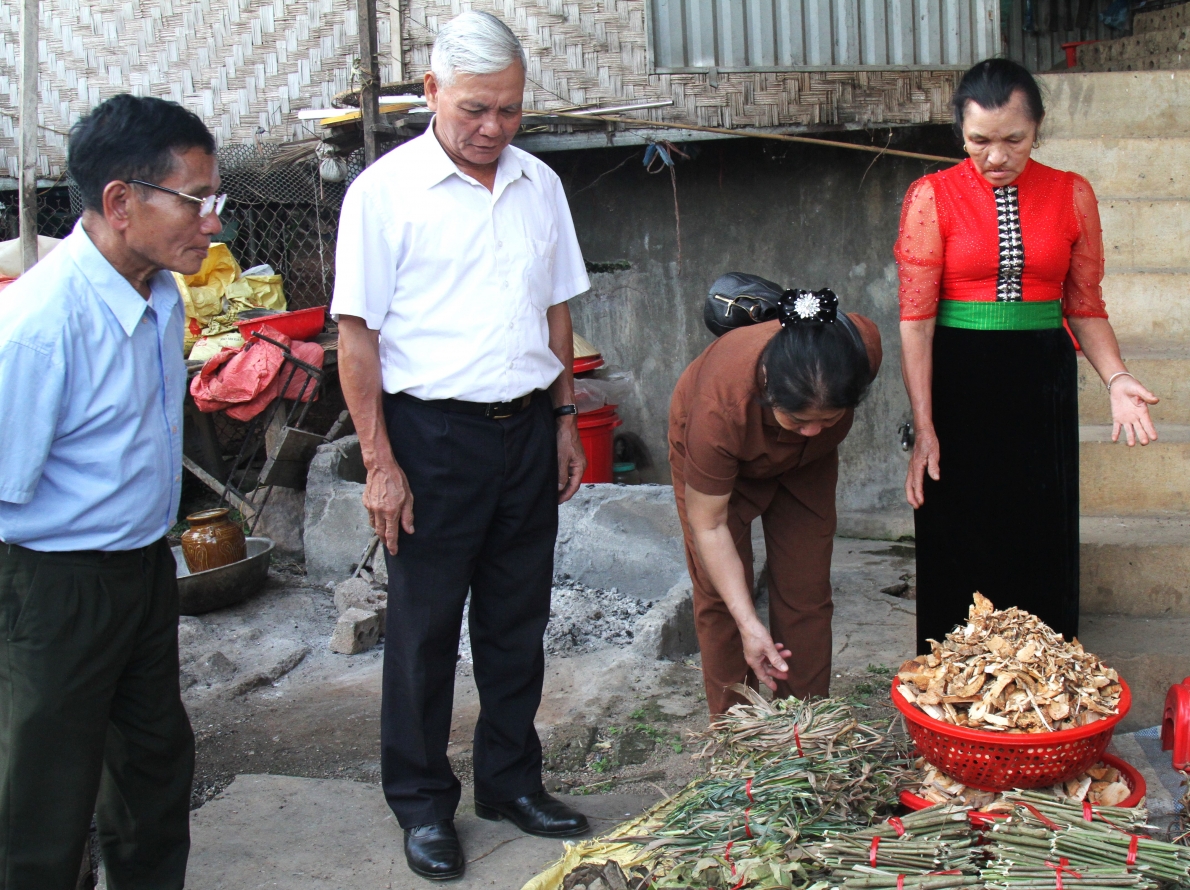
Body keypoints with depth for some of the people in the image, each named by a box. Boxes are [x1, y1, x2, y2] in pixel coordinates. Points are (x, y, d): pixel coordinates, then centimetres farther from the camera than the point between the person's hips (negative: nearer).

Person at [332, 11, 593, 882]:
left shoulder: (539, 184, 7)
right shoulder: (387, 190, -9)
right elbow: (357, 333, -10)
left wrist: (565, 417, 12)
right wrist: (380, 463, -12)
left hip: (527, 429, 5)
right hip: (434, 433, -5)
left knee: (517, 618, 14)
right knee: (426, 626, 6)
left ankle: (512, 779, 30)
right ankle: (423, 802, 21)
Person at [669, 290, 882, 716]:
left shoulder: (865, 347, -36)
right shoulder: (719, 406, -44)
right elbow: (708, 526, -32)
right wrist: (748, 624, -33)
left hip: (806, 461, 3)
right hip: (710, 457, -3)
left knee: (807, 594, 1)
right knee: (721, 599, -6)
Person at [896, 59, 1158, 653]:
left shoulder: (1072, 196, 3)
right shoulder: (932, 198, -4)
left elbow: (1085, 307, 9)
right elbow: (915, 319, -7)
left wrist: (1116, 380, -9)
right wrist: (923, 426, -13)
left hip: (1042, 382, 2)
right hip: (957, 381, -2)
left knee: (1042, 542, 7)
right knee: (957, 544, 4)